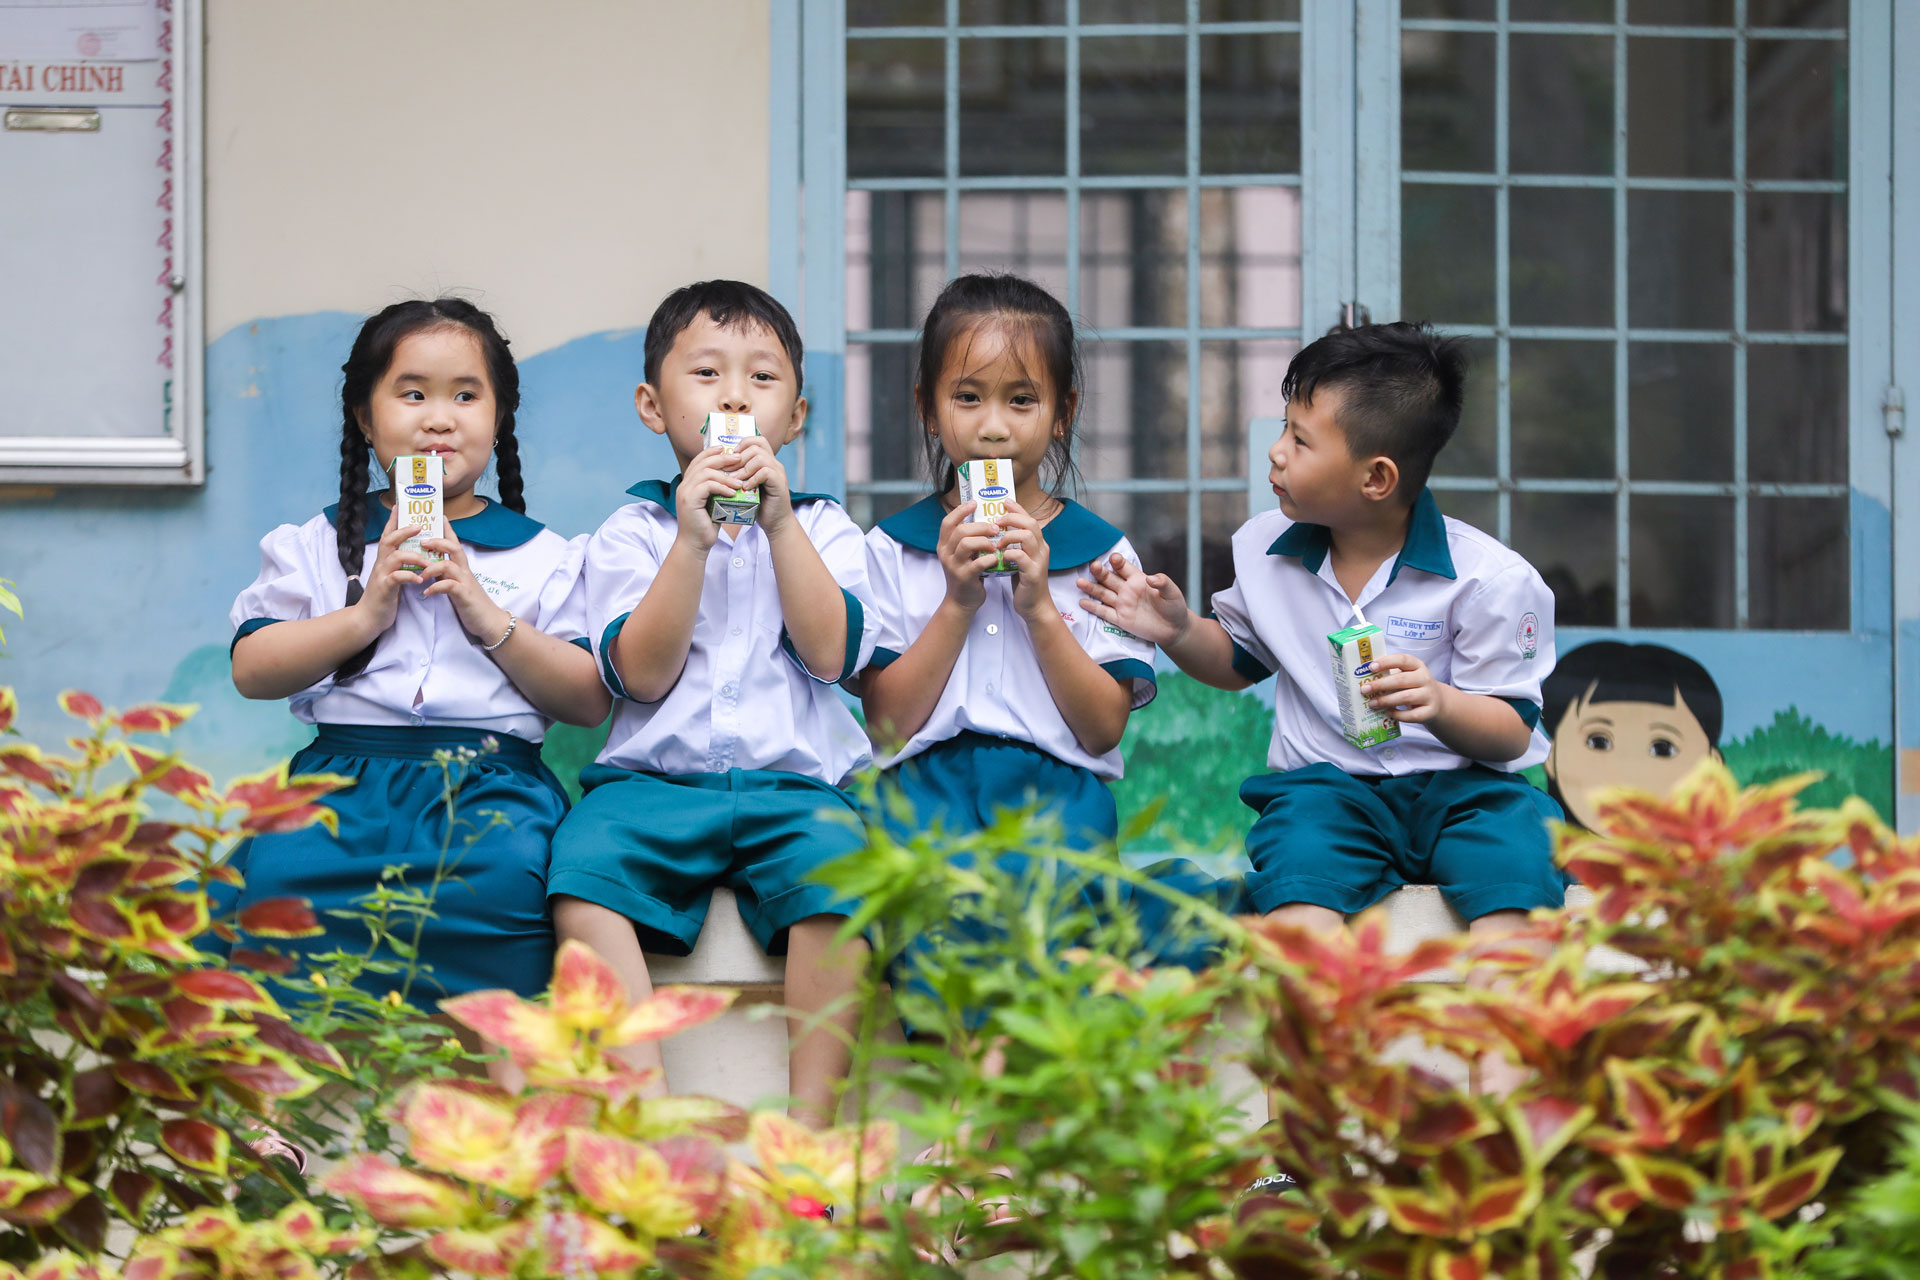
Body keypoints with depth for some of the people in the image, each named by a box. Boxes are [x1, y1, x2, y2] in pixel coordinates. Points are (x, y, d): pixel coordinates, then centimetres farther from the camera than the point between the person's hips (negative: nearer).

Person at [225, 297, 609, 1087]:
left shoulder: (543, 557, 16)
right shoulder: (315, 546, 19)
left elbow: (591, 701, 7)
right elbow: (251, 670, 7)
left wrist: (491, 619, -5)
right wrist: (365, 613, -4)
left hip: (491, 777, -1)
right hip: (350, 771, 1)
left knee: (504, 876, -36)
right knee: (279, 870, -32)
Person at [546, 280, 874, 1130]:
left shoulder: (823, 529, 15)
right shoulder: (630, 533, 13)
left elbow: (830, 653, -3)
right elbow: (642, 675, -2)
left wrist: (779, 522, -8)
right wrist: (691, 539, -10)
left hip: (793, 780, 0)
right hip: (655, 777, 0)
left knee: (836, 861, -33)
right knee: (583, 859, -31)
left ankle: (809, 1122, -30)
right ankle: (643, 1101, -34)